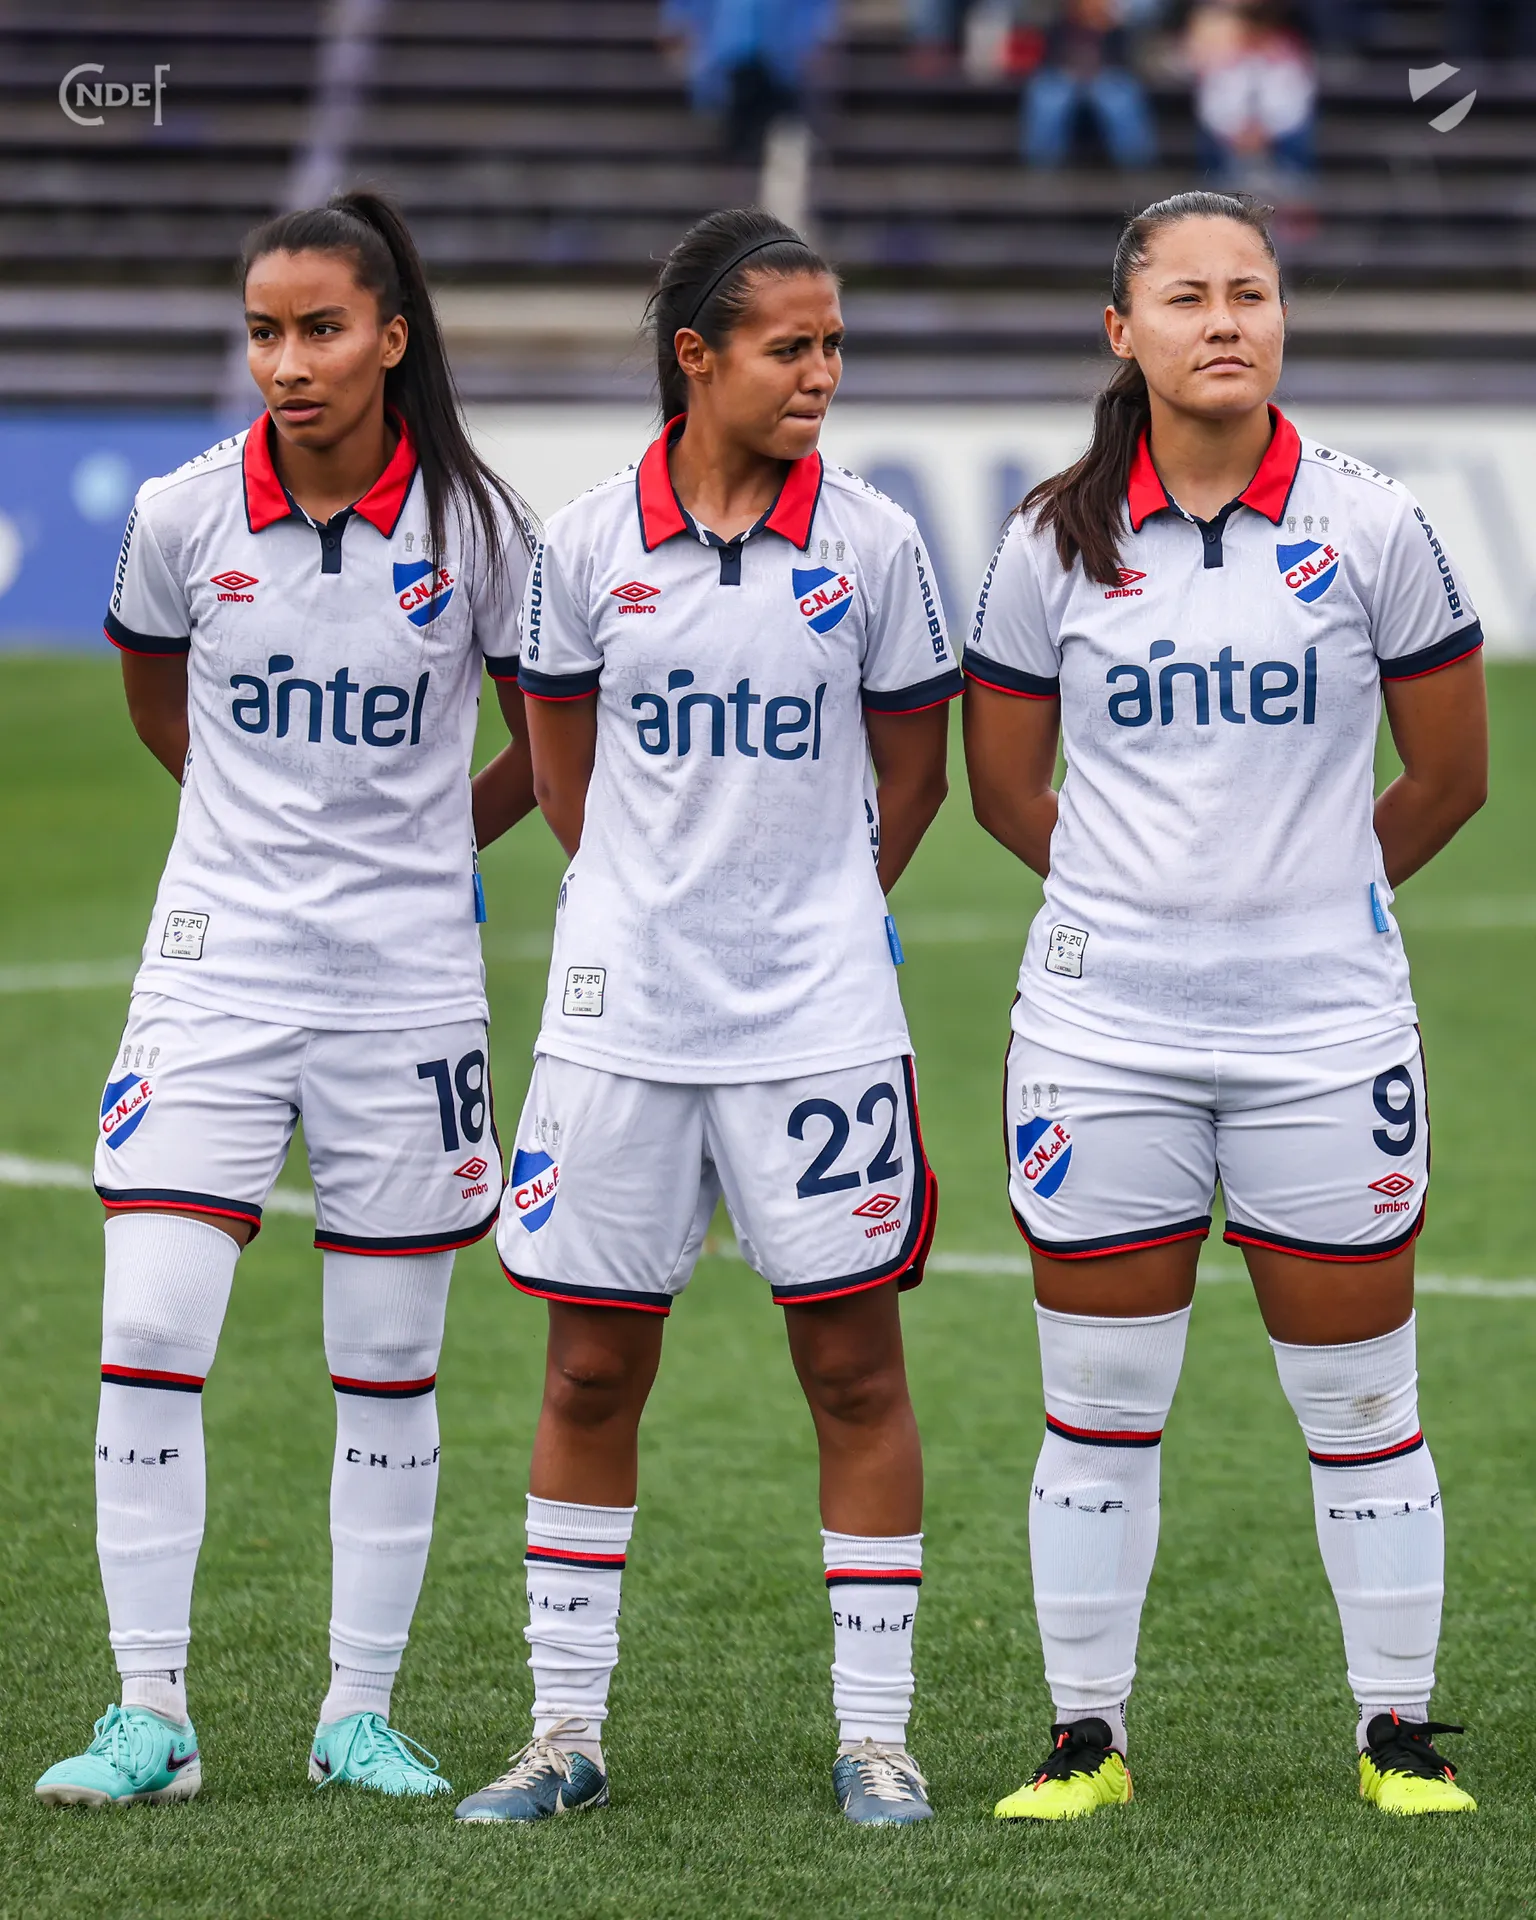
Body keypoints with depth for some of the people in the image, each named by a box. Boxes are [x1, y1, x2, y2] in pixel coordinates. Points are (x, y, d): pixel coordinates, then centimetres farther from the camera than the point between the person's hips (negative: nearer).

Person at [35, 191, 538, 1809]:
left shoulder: (473, 523, -6)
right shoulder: (185, 515, -3)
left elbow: (554, 738, 9)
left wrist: (421, 842, 9)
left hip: (406, 986, -1)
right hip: (216, 967, 1)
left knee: (387, 1365, 6)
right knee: (147, 1334, -9)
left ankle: (360, 1715, 16)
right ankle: (150, 1716, -2)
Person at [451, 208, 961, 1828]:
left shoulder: (870, 541, -2)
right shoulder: (587, 542, 0)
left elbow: (910, 770, 10)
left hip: (820, 1011, -1)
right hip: (620, 1008, 1)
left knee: (853, 1363, 1)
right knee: (591, 1371, 5)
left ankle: (874, 1734, 9)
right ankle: (565, 1729, 15)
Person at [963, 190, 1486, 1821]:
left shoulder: (1369, 527, -2)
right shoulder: (1055, 542, 1)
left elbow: (1448, 776, 7)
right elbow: (1002, 784, 12)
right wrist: (1151, 888, 11)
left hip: (1325, 1029, -1)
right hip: (1104, 1028, 1)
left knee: (1361, 1404, 4)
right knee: (1098, 1406, 5)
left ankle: (1399, 1734, 17)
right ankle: (1086, 1735, 16)